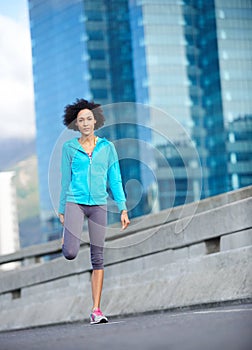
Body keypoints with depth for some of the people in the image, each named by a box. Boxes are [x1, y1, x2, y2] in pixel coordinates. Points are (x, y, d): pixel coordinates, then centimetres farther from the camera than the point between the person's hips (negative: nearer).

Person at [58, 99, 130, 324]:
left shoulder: (107, 147, 7)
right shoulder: (69, 148, 5)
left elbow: (115, 180, 8)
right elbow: (65, 181, 10)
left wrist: (123, 208, 1)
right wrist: (62, 210, 11)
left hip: (99, 204, 1)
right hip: (75, 202, -1)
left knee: (98, 257, -2)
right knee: (70, 253, -19)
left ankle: (96, 310, 0)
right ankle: (66, 237, 21)